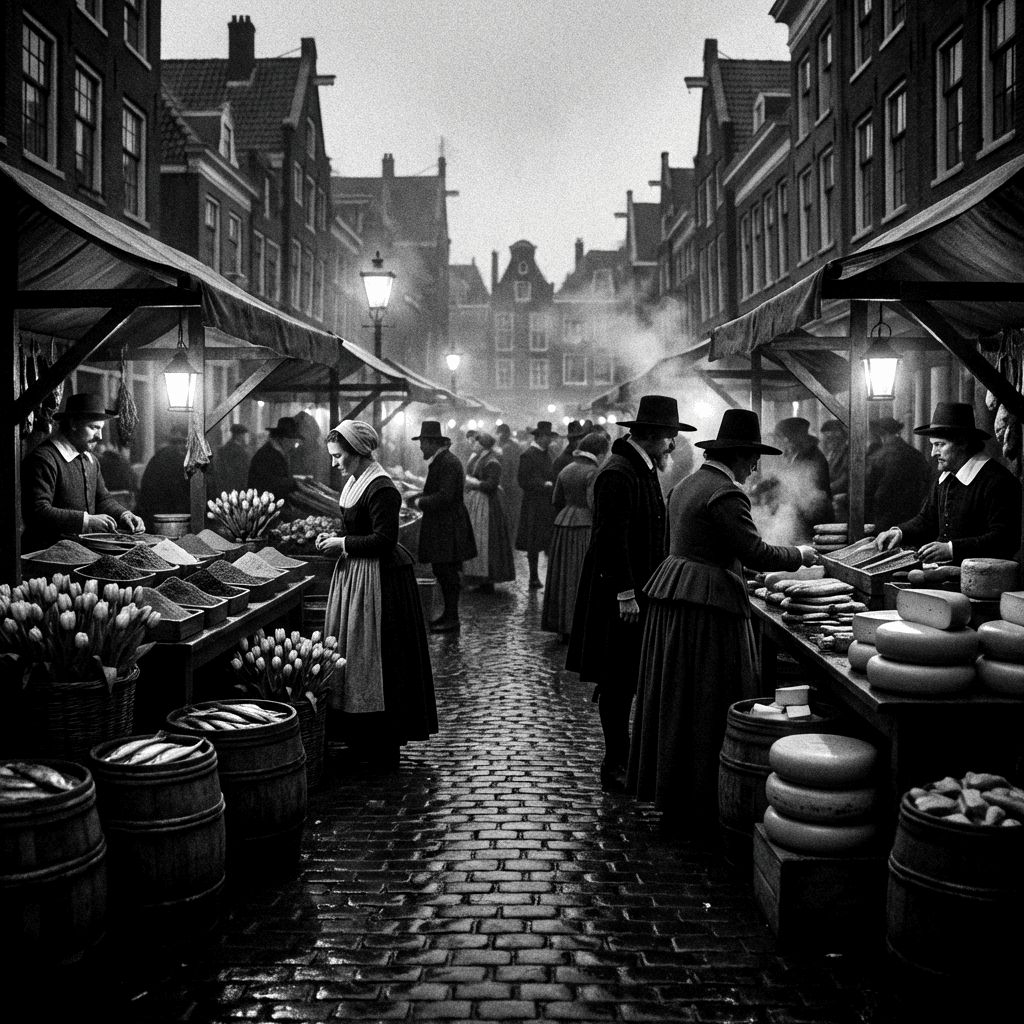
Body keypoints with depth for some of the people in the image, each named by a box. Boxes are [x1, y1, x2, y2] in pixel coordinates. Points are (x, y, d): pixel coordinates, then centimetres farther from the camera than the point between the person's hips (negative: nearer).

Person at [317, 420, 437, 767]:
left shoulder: (380, 488, -18)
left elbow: (384, 538, -22)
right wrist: (334, 539, 6)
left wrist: (343, 544, -15)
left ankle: (383, 747, 5)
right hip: (354, 575, 10)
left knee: (375, 657, -4)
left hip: (379, 580, -10)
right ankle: (360, 741, 19)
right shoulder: (354, 482, 13)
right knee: (350, 655, 11)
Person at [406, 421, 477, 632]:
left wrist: (419, 502, -15)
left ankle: (452, 619, 2)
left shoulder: (448, 464, -17)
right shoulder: (438, 462, 15)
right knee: (441, 572, 14)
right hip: (439, 527, 10)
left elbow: (444, 497, -23)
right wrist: (418, 497, 5)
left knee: (448, 573, -4)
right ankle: (449, 613, 22)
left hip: (448, 529, -10)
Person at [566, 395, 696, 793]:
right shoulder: (618, 475, -18)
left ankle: (629, 757, 20)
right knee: (619, 681, -1)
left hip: (641, 590, 9)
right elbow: (613, 539, -21)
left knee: (631, 679, 13)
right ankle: (615, 764, 8)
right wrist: (626, 594, -21)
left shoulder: (644, 470, 14)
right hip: (619, 594, -9)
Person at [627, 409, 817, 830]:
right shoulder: (726, 493, -15)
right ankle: (700, 805, 6)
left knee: (675, 697, 15)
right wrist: (800, 555, -3)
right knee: (707, 702, -2)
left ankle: (670, 794, 26)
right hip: (708, 605, -10)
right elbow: (755, 552, -18)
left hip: (671, 597, 10)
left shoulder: (688, 484, 15)